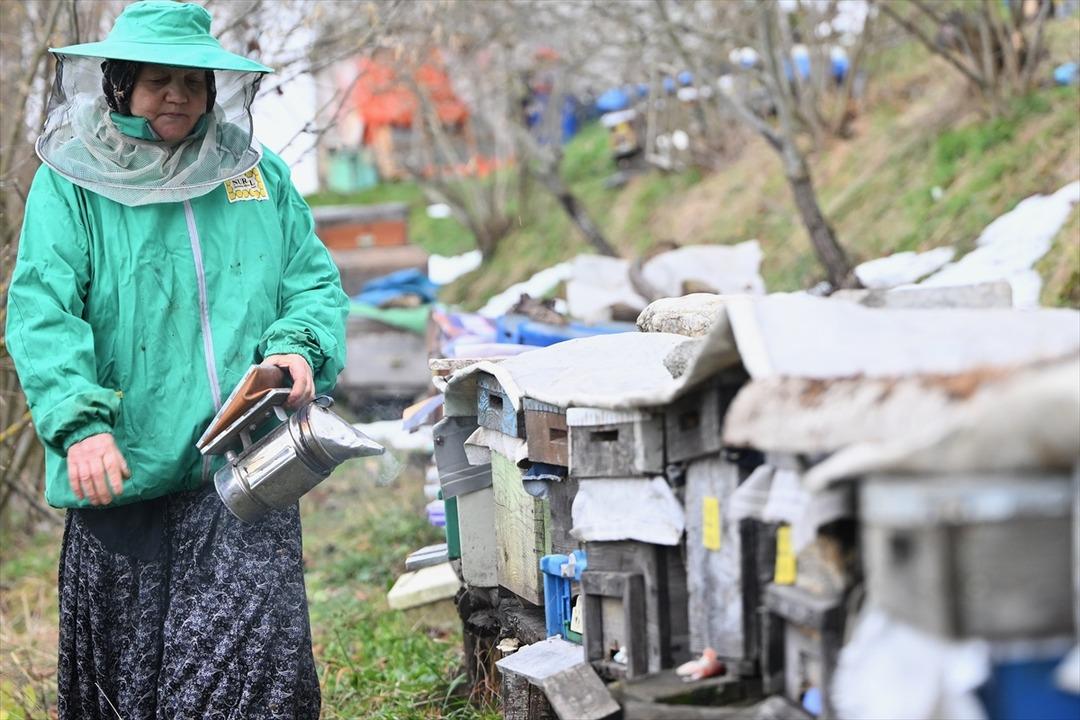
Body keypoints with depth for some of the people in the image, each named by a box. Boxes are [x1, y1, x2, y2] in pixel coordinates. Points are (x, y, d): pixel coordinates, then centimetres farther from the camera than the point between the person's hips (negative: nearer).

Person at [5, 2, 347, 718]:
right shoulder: (70, 181, 2)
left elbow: (316, 282, 17)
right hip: (124, 472, -1)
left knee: (261, 659, -6)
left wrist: (298, 346, -6)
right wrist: (80, 422, -22)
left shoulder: (259, 174, 13)